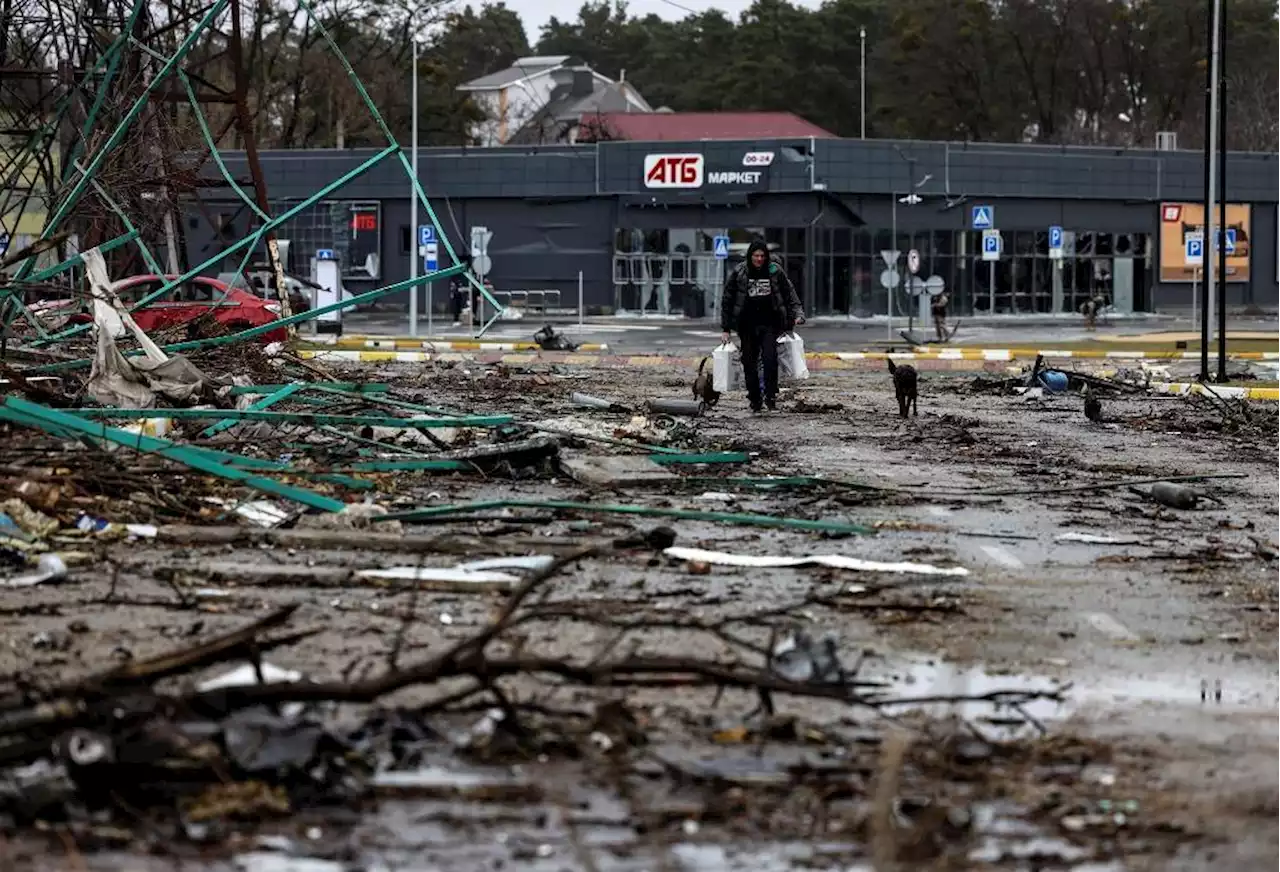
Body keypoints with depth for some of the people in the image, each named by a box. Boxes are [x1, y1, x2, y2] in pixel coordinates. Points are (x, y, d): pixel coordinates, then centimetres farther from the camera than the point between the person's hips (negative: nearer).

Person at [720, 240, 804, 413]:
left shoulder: (775, 272, 2)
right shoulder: (739, 274, 0)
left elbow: (789, 294, 10)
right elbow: (727, 301, 5)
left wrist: (796, 314, -4)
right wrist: (726, 329, 4)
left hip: (769, 324, -1)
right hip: (747, 326, 1)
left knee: (770, 359, -16)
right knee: (750, 364, 3)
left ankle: (771, 397, -12)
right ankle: (755, 401, 12)